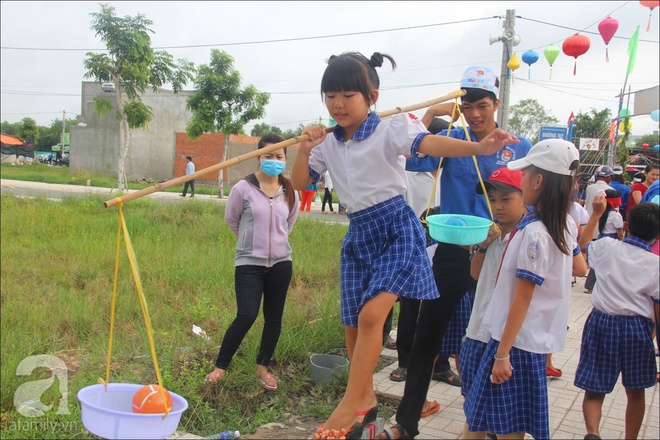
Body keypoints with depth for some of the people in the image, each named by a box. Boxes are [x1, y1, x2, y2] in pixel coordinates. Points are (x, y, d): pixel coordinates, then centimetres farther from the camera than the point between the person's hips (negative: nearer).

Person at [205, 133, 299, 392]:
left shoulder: (290, 191, 0)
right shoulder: (243, 188, -10)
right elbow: (231, 219, 5)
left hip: (280, 263, 4)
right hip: (249, 263, -4)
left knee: (274, 317, 10)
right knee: (247, 316, -13)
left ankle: (263, 367, 28)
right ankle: (220, 366, 5)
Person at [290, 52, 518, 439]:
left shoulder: (390, 129, -9)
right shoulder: (328, 144, 8)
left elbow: (429, 143, -25)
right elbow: (299, 182, 11)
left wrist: (479, 148, -42)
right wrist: (305, 149, -8)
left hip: (397, 229, -6)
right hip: (359, 234, 6)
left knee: (371, 314, -20)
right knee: (352, 325, 9)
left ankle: (351, 405, -5)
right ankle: (366, 398, 31)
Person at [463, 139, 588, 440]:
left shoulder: (534, 232, -22)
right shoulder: (564, 225, 3)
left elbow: (521, 300, -21)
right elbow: (580, 268, 17)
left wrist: (502, 353, -17)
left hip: (516, 338, -9)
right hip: (536, 337, 9)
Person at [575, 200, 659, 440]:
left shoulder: (607, 247, -4)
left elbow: (583, 244, 19)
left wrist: (596, 214, 27)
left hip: (602, 322, 1)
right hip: (637, 327, 0)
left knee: (594, 390, 4)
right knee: (635, 392, 19)